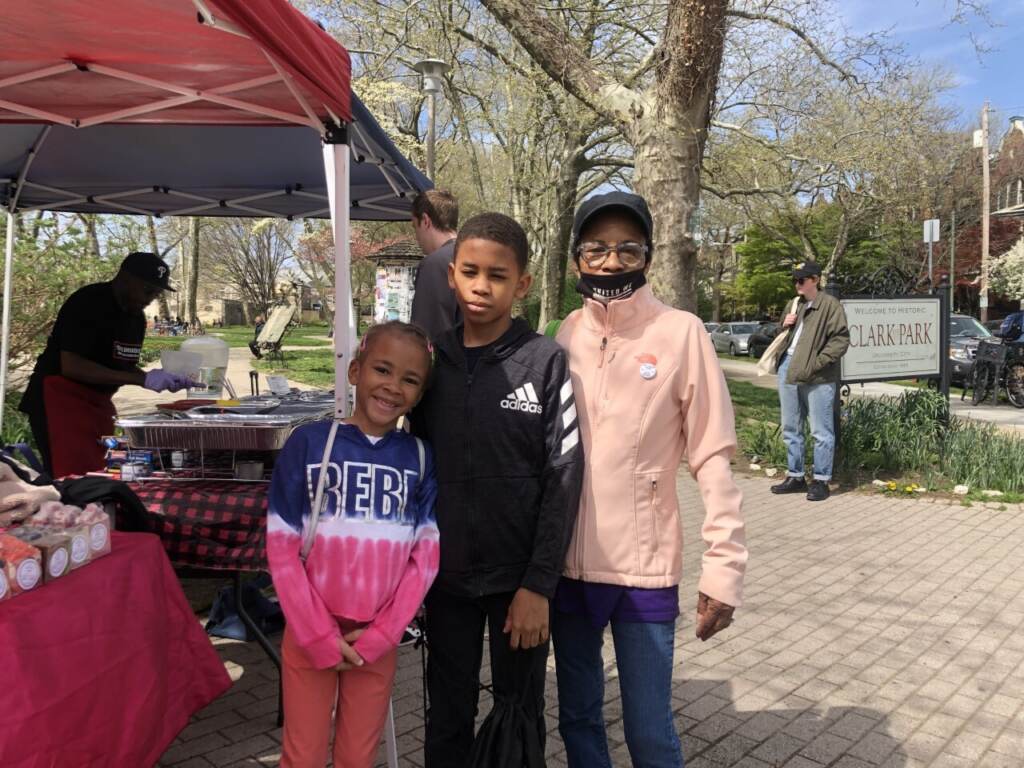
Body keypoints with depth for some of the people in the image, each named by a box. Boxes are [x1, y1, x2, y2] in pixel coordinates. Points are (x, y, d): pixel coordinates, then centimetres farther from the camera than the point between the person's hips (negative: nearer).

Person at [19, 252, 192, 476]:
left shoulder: (137, 317, 7)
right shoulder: (88, 303, -17)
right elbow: (71, 366, -26)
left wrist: (164, 379, -4)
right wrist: (143, 379, -28)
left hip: (98, 403, 8)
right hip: (60, 399, -8)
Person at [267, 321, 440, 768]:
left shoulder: (419, 458, -1)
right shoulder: (309, 442, -7)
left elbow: (426, 556, -1)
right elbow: (281, 547, -7)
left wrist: (379, 635, -8)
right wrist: (319, 635, -10)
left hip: (378, 639, 2)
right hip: (309, 633, -2)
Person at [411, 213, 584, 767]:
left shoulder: (546, 362, -9)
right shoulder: (433, 360, 1)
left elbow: (563, 478, -10)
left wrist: (538, 583, -13)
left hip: (518, 577, -3)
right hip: (444, 574, 3)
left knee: (517, 720, 15)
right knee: (447, 719, 17)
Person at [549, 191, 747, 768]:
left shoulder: (680, 332, -8)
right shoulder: (563, 337, 2)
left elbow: (712, 457, -8)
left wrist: (725, 567, -12)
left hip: (645, 564, -3)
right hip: (568, 562, 4)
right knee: (577, 715, 18)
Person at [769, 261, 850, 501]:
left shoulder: (830, 305, -5)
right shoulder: (794, 305, 19)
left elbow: (840, 340, -12)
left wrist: (817, 362, -19)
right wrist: (784, 326, 7)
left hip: (817, 376, -8)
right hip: (788, 371, 8)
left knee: (821, 431, -1)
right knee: (790, 429, 13)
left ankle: (820, 480, 7)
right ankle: (795, 477, 24)